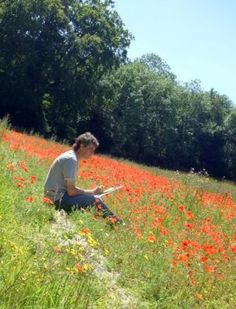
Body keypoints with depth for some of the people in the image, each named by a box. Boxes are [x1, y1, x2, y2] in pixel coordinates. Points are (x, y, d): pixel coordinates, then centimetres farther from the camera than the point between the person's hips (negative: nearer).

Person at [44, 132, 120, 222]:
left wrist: (92, 191, 2)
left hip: (57, 196, 10)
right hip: (58, 199, -10)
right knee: (95, 200, -16)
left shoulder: (72, 156, 11)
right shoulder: (71, 159, -18)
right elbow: (71, 191, -21)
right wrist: (93, 192, -10)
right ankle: (117, 223, -5)